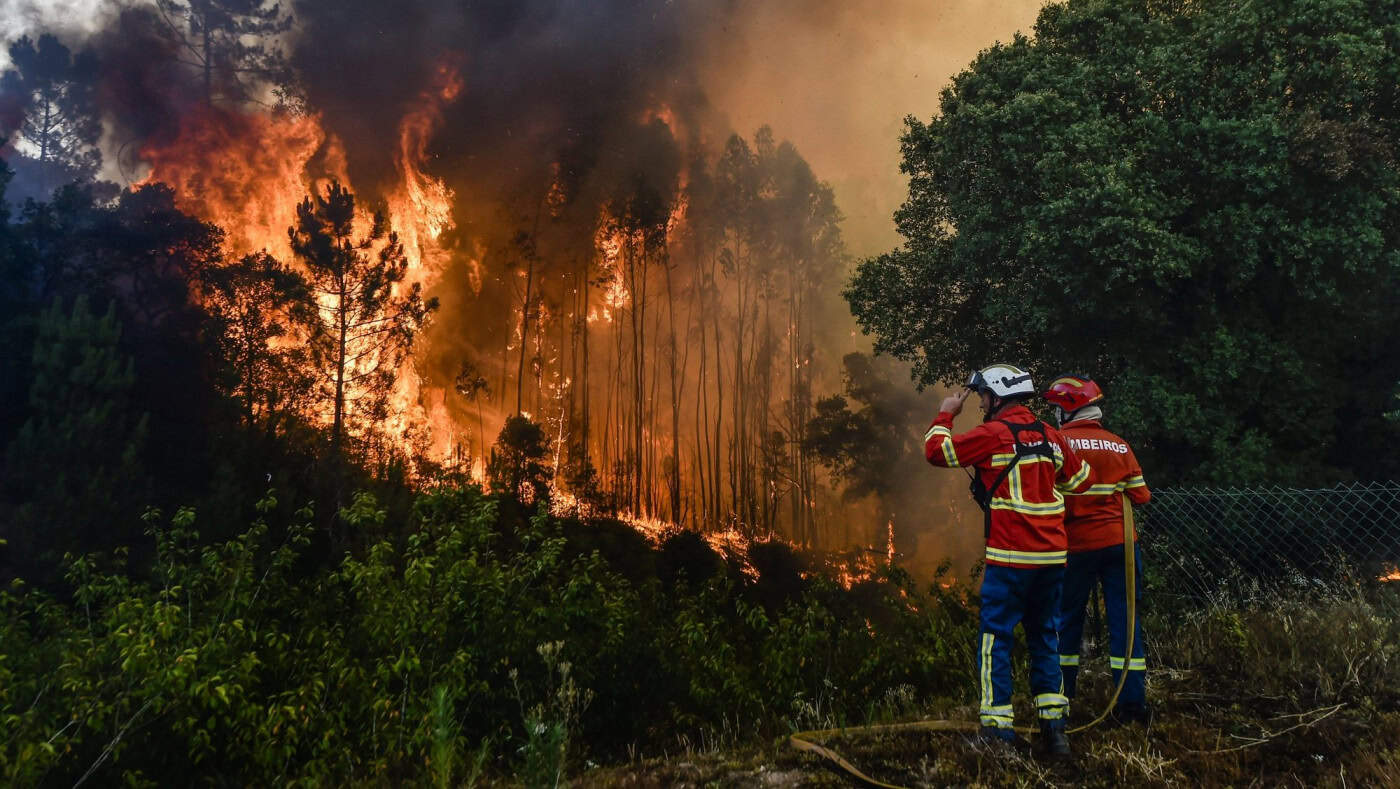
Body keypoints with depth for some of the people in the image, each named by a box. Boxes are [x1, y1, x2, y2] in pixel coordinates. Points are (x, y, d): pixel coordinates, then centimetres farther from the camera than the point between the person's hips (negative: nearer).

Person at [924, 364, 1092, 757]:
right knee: (1045, 637, 15)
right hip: (1052, 555, 6)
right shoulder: (1050, 434, 9)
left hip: (1010, 557, -6)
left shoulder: (992, 435, -10)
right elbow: (1080, 479, 20)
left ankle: (998, 727, 2)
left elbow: (936, 450, -6)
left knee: (995, 639, 2)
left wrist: (945, 415, 9)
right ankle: (1054, 725, 15)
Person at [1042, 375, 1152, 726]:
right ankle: (1132, 701, 4)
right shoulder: (1120, 446, 4)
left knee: (1067, 618, 11)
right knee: (1125, 620, 5)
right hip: (1120, 543, 3)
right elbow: (1141, 496, 3)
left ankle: (1060, 696, 19)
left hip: (1078, 545, -2)